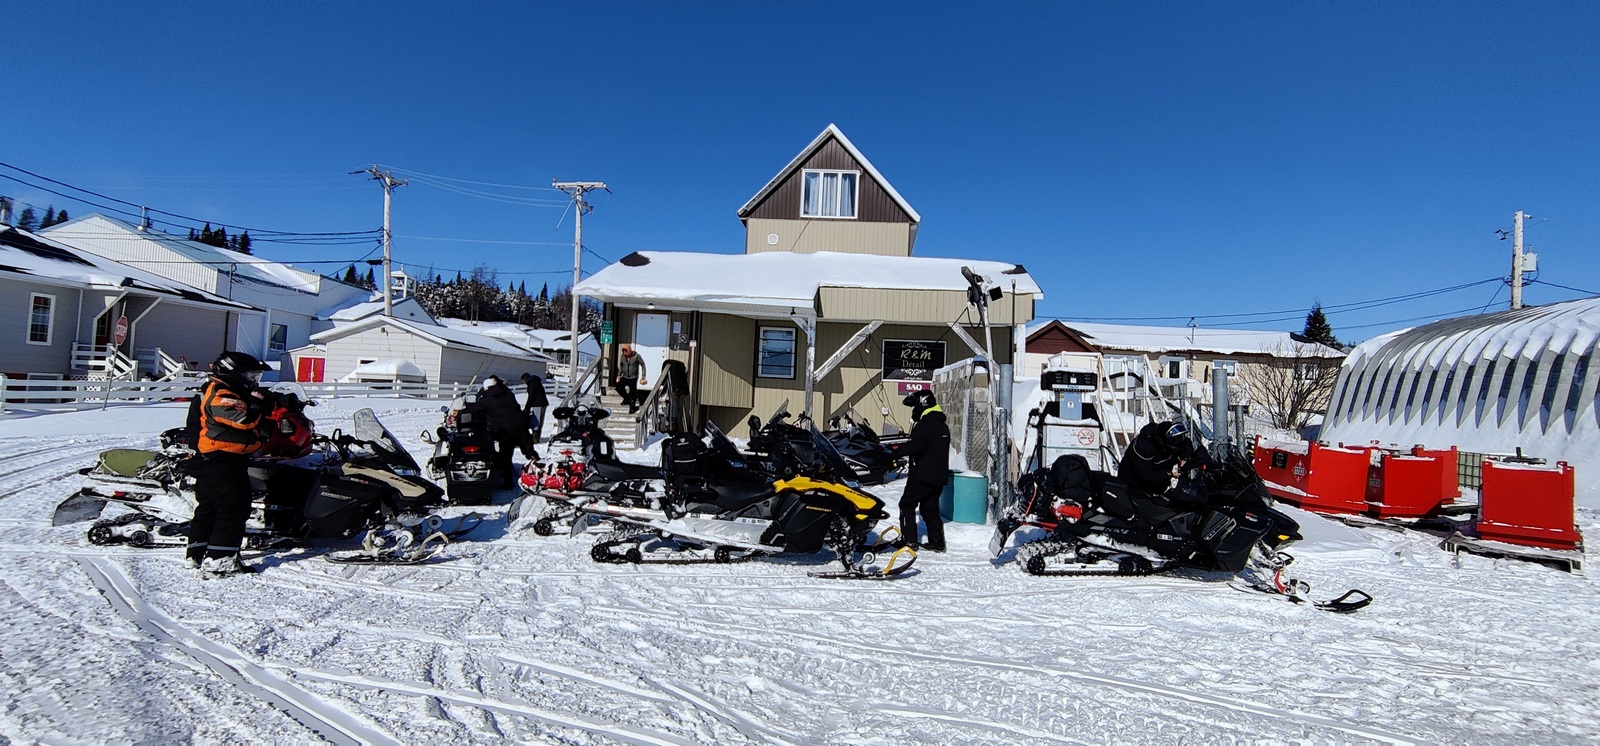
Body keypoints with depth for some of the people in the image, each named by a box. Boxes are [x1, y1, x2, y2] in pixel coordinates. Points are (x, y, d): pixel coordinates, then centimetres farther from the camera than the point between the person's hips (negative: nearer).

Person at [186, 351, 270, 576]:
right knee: (234, 509, -9)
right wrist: (257, 403, -14)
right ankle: (218, 560, -9)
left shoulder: (223, 393, 17)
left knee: (209, 507, 18)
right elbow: (244, 420, -28)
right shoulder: (221, 396, -17)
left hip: (210, 462, 11)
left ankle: (198, 553, 28)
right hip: (223, 462, -11)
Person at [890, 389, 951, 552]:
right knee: (930, 508, 14)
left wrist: (897, 452, -21)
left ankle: (909, 539, -3)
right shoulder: (943, 426, 16)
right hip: (939, 476, 9)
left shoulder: (925, 424, -15)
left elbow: (916, 445, -27)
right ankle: (937, 542, 12)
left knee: (907, 504, 0)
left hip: (923, 476, -9)